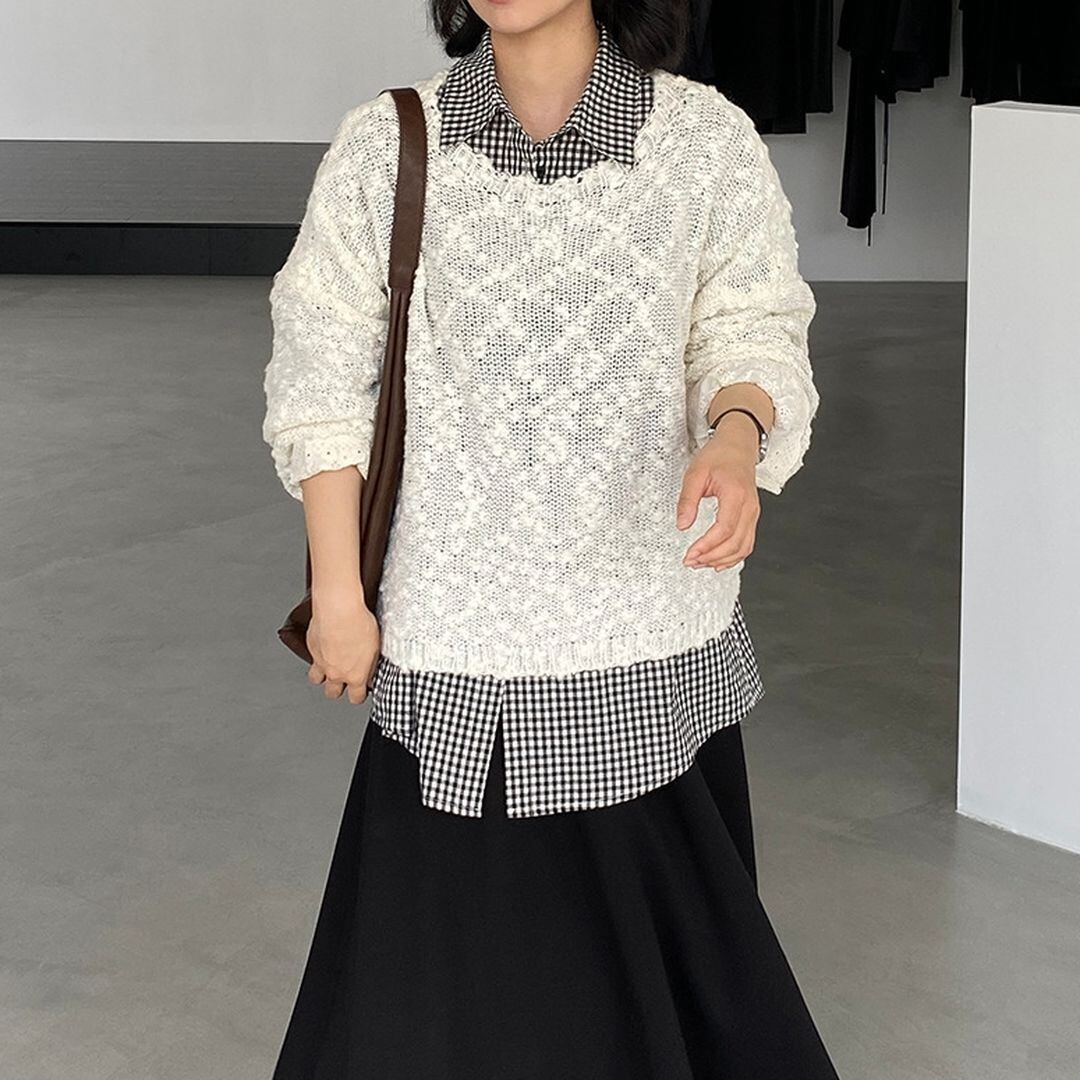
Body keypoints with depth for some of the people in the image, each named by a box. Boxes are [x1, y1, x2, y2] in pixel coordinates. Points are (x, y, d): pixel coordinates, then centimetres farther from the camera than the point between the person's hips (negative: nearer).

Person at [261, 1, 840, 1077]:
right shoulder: (383, 147, -2)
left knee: (661, 927, 11)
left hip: (652, 637, 0)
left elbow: (751, 333, -1)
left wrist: (736, 435, -24)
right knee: (443, 953, 8)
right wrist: (338, 594, 0)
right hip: (455, 637, 0)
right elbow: (321, 375, 1)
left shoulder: (707, 138, -3)